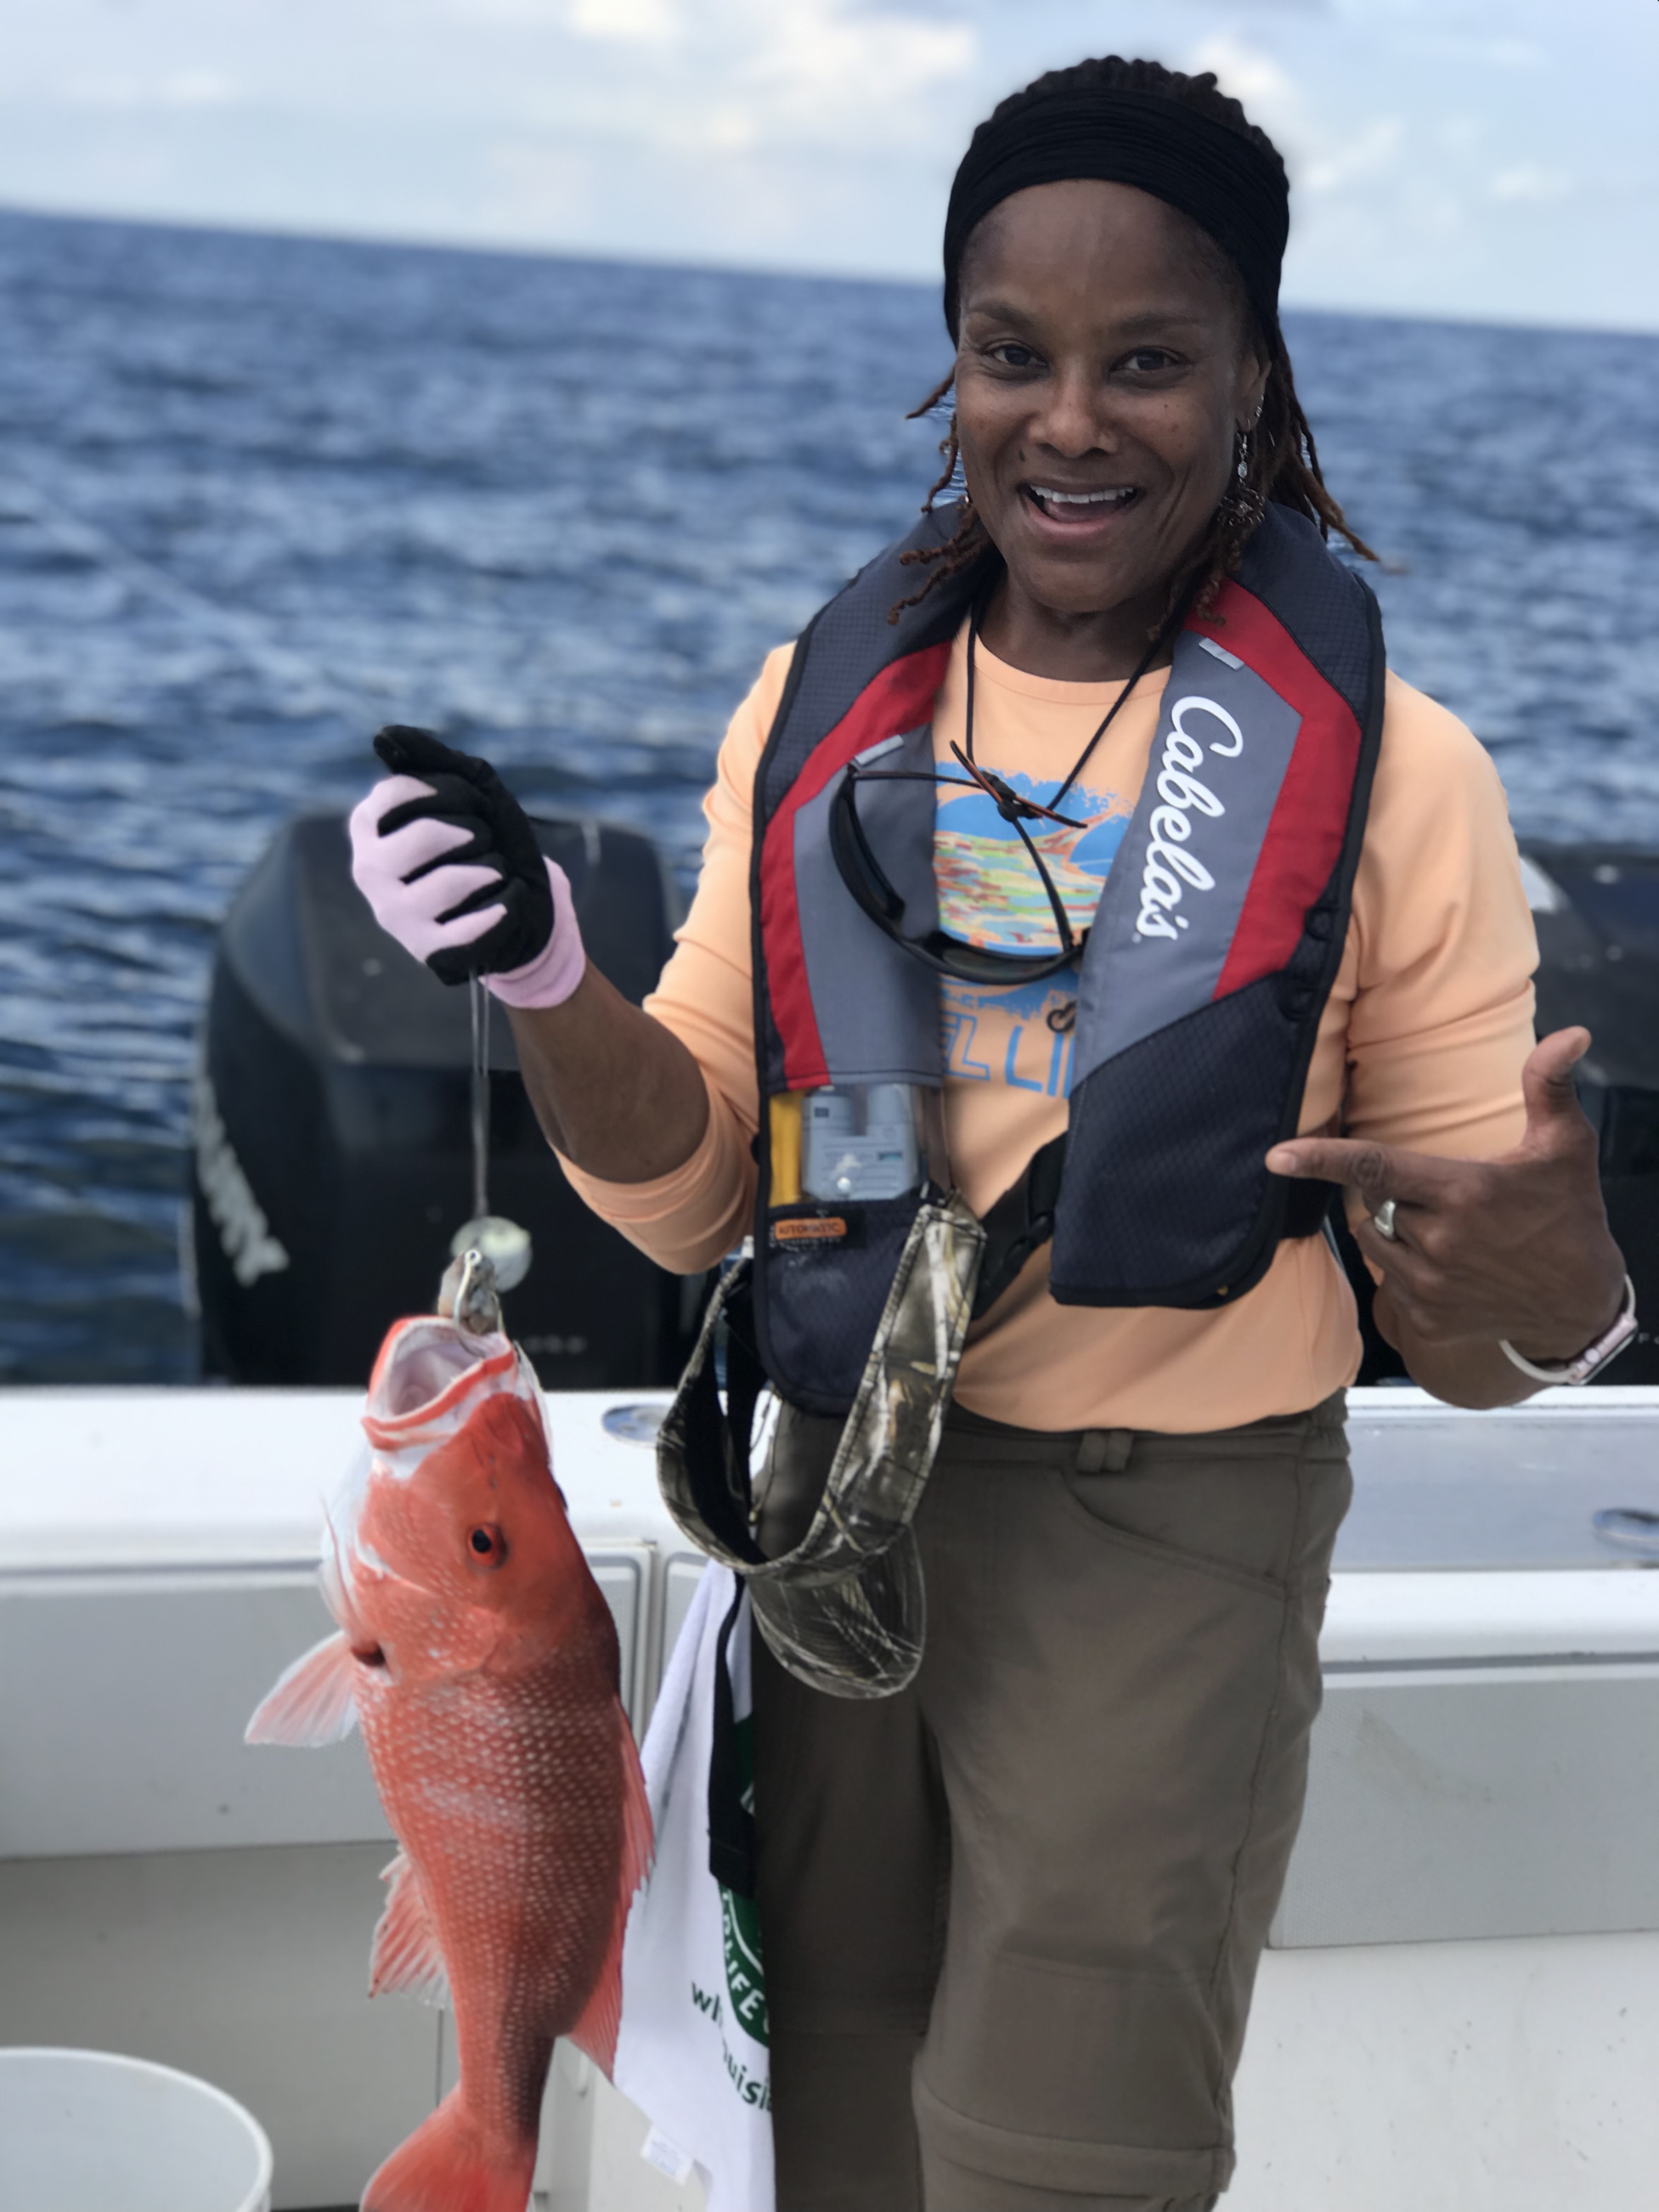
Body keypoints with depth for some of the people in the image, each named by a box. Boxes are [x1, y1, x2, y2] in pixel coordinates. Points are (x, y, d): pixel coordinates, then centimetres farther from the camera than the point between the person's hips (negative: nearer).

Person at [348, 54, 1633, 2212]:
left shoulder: (1383, 771, -10)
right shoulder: (823, 704, 0)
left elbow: (1469, 1342, -7)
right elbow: (689, 1188, 2)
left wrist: (1546, 1289, -30)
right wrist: (544, 979, -17)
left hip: (1166, 1542, -3)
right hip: (842, 1487, 4)